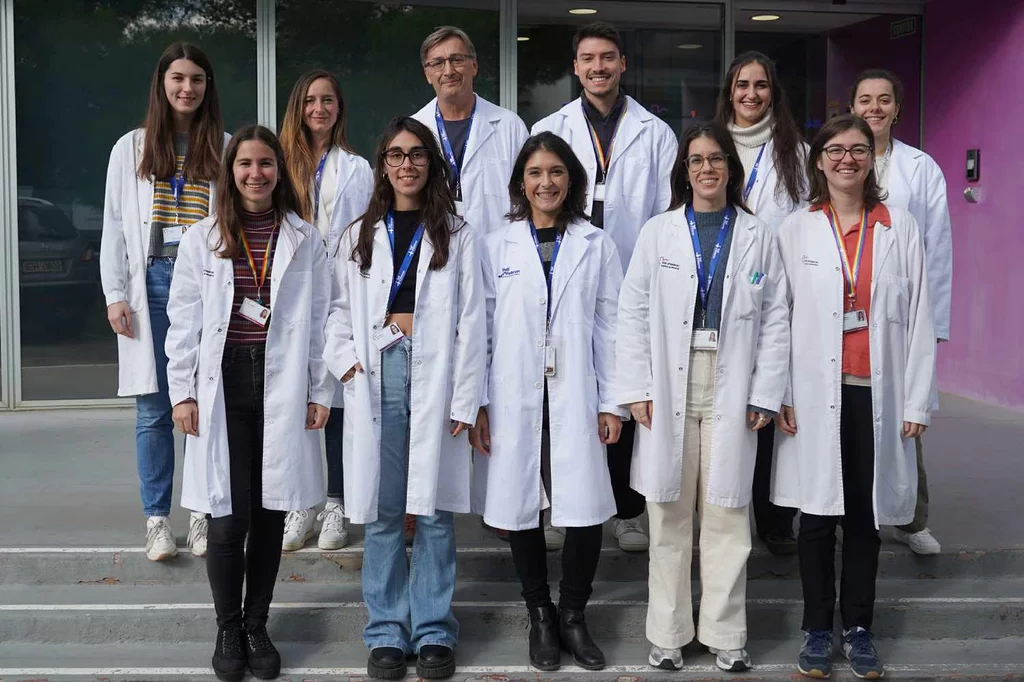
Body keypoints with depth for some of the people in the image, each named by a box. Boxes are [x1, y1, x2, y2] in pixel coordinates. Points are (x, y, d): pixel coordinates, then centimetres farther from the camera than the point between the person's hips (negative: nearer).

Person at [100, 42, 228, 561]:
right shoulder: (131, 148, 8)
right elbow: (114, 226, 7)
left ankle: (204, 513, 15)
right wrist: (114, 294, -1)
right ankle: (156, 519, 12)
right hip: (152, 281, 1)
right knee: (153, 409, 3)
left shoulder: (224, 148, 6)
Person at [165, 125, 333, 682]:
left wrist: (320, 392, 3)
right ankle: (227, 630, 16)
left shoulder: (304, 240, 7)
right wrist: (183, 392, 0)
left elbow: (320, 319, 7)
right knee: (227, 518, -2)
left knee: (269, 515, 8)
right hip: (223, 387, -1)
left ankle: (256, 626, 22)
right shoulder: (202, 239, 6)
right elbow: (184, 320, 5)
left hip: (282, 387, 1)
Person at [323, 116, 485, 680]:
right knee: (382, 512, 4)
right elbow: (339, 308, 14)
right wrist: (346, 361, -5)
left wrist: (465, 398, -5)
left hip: (435, 373, -2)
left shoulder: (456, 234, 7)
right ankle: (386, 633, 14)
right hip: (377, 374, 2)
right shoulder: (360, 236, 15)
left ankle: (433, 632, 12)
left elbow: (471, 319, 2)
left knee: (434, 510, 1)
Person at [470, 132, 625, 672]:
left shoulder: (596, 246, 9)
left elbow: (609, 327, 7)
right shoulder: (498, 247, 7)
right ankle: (540, 617, 22)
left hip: (575, 399, 0)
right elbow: (482, 328, 5)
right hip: (514, 400, 0)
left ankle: (572, 616, 15)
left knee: (586, 513, -6)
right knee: (522, 510, 5)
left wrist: (612, 403, 2)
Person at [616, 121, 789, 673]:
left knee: (726, 514, 3)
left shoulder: (757, 236, 7)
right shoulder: (658, 232, 7)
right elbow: (633, 312, 4)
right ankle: (669, 633, 14)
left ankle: (725, 633, 14)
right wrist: (636, 389, -4)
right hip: (668, 386, 0)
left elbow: (776, 318, 6)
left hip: (731, 387, 0)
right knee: (669, 514, 4)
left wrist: (766, 394, -2)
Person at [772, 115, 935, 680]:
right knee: (818, 516, 5)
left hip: (878, 395, 1)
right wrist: (778, 393, -4)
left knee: (865, 516, 8)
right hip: (817, 397, 0)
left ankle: (858, 628, 22)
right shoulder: (795, 230, 3)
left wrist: (917, 401, 0)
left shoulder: (901, 228, 4)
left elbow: (919, 318, 3)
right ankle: (818, 629, 18)